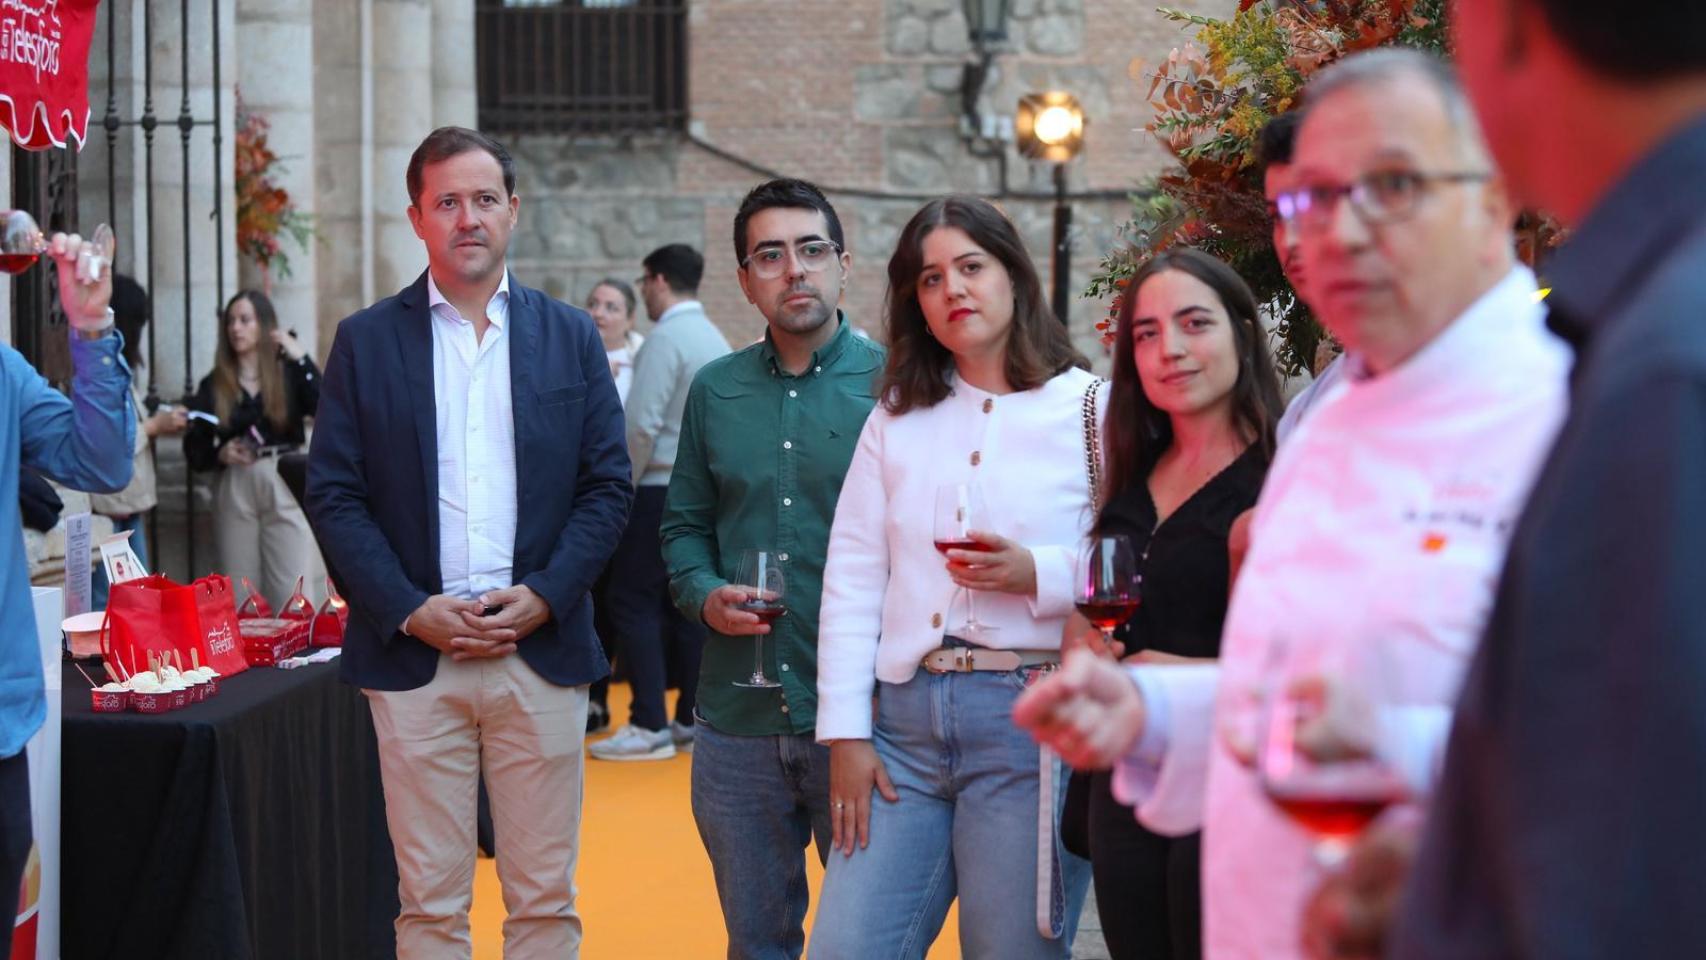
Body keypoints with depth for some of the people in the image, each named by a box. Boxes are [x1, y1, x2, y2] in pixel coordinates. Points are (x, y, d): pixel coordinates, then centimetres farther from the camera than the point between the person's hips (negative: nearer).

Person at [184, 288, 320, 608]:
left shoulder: (290, 373, 3)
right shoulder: (213, 385, 7)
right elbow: (194, 450, 6)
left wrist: (301, 359, -14)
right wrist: (221, 454, -13)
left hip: (285, 488, -2)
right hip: (235, 492, 2)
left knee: (290, 593, -5)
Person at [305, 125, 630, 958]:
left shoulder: (571, 336, 9)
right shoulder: (365, 341, 6)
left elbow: (607, 484, 6)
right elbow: (333, 495, 1)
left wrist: (544, 595, -8)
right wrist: (410, 610, -10)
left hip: (542, 652, 1)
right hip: (413, 653, -1)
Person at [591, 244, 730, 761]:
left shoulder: (666, 339, -12)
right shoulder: (716, 339, 13)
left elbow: (642, 423, -18)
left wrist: (621, 487, -8)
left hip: (661, 488, -8)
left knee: (634, 603, -3)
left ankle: (650, 725, -6)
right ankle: (691, 719, 12)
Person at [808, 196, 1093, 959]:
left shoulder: (1088, 407, 2)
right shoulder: (896, 416, 14)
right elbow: (852, 575, 8)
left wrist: (1038, 574, -20)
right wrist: (845, 733, 1)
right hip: (908, 719, 4)